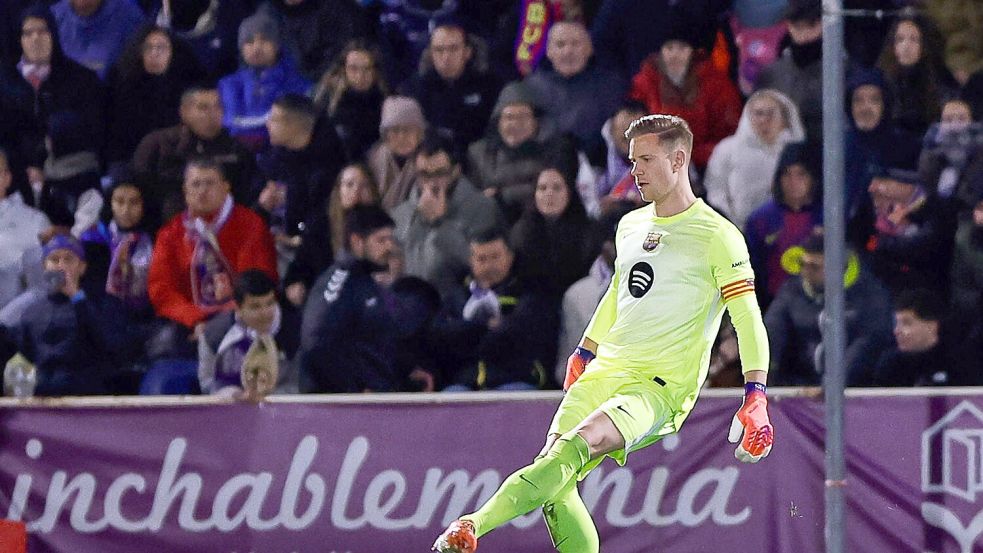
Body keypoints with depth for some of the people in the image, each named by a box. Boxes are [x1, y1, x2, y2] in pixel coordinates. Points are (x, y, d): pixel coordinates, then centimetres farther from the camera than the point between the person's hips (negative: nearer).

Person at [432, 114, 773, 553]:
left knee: (578, 446, -31)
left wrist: (755, 400, -18)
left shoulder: (717, 236, -6)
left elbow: (749, 321, -9)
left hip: (663, 388, -7)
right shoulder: (631, 225, 16)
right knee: (553, 473, -13)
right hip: (605, 370, 7)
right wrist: (582, 356, 36)